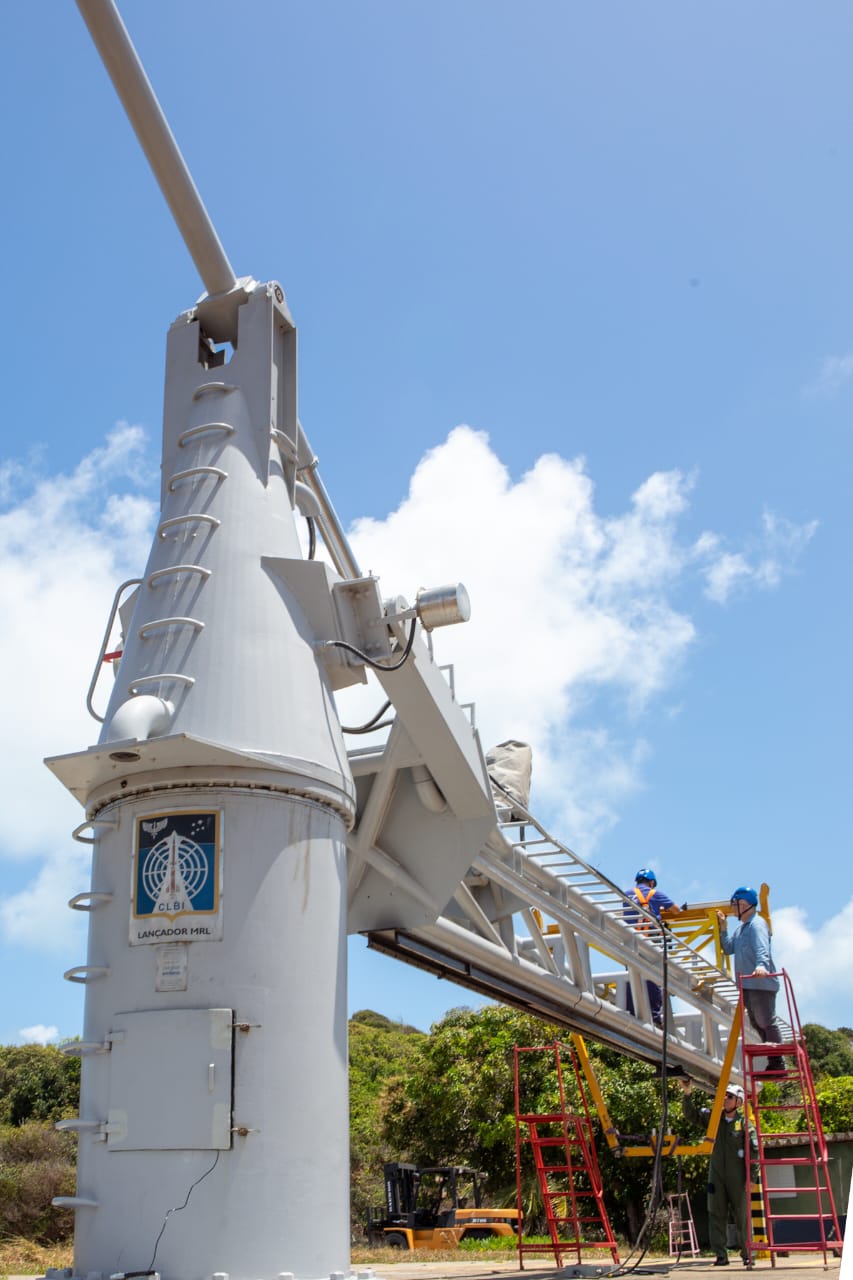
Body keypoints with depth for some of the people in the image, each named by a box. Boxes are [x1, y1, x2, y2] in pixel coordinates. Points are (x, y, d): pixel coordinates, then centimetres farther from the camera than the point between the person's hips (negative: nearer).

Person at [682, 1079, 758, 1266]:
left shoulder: (744, 1123, -4)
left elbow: (754, 1150, -4)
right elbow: (692, 1115, 5)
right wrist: (688, 1094, -10)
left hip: (737, 1178, -3)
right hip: (716, 1175, 3)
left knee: (742, 1215, 3)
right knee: (716, 1215, 2)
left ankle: (747, 1254, 13)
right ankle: (721, 1255, 6)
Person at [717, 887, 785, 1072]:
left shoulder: (757, 924, -11)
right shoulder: (741, 927, 19)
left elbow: (762, 948, -27)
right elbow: (728, 948, 18)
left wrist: (761, 965, -45)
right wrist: (723, 928, 10)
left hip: (760, 983, -10)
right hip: (747, 984, 10)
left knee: (767, 1022, -8)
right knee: (757, 1024, 12)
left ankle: (777, 1063, -6)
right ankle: (773, 1063, 18)